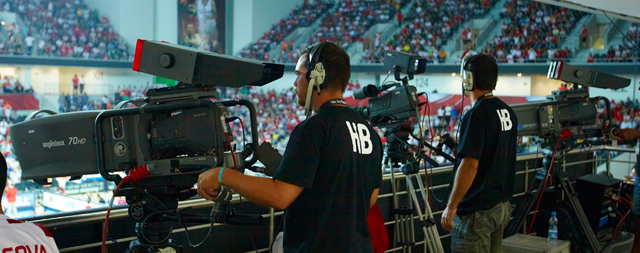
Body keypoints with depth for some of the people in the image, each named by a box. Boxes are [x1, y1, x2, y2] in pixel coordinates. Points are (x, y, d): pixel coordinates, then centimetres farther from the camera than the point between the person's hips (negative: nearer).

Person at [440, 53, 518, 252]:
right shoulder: (507, 112, 8)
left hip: (476, 211, -9)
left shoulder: (476, 115, -19)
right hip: (501, 206, 9)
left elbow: (470, 166, -23)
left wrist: (451, 206, -18)